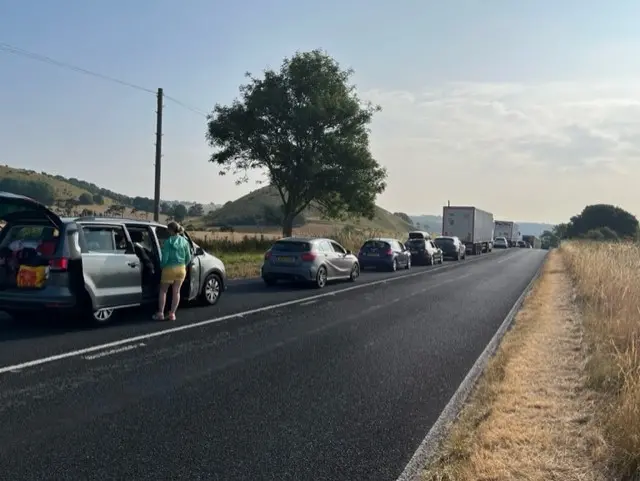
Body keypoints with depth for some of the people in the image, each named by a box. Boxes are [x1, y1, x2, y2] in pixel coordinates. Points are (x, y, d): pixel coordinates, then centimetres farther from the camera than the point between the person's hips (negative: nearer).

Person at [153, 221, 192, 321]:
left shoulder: (168, 241, -13)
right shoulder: (184, 241, 2)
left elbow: (165, 257, -13)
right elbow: (188, 258, 4)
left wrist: (162, 266, 4)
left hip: (169, 268, -4)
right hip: (181, 269, 4)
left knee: (163, 291, 11)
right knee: (176, 292, 10)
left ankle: (160, 313, 11)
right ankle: (172, 314, 13)